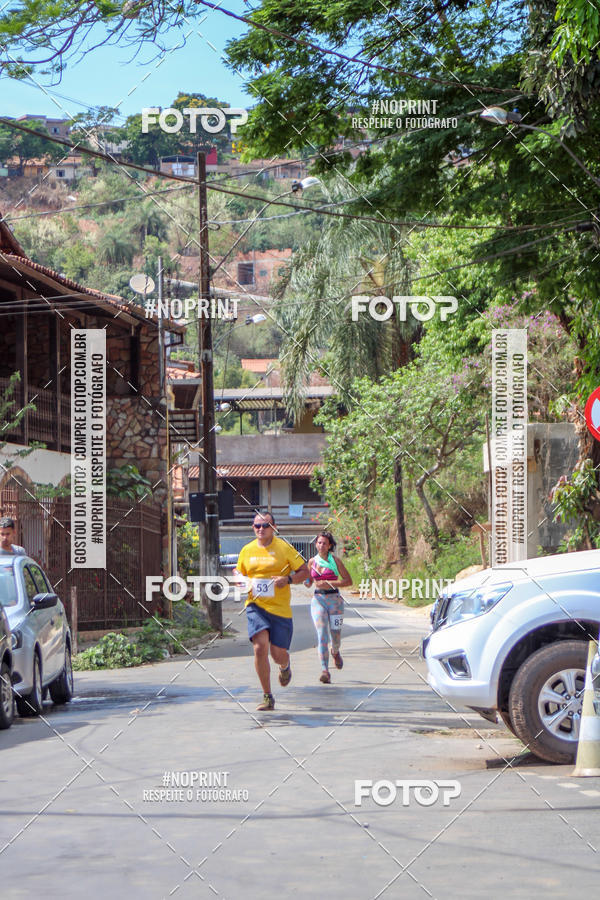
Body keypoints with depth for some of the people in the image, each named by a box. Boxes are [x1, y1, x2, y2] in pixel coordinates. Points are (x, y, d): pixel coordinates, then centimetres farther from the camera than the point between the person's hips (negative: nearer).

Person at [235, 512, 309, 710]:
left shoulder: (284, 547, -2)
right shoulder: (247, 550, 7)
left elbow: (304, 571, 0)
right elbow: (239, 571, 23)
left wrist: (288, 579, -19)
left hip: (280, 607, -2)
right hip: (255, 606, 2)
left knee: (278, 653, 1)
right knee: (260, 647, -17)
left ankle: (285, 666, 43)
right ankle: (267, 697, -6)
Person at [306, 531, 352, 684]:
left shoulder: (335, 560, 1)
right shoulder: (312, 562, 9)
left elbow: (348, 581, -2)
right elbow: (308, 583, 20)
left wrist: (329, 583, -13)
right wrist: (304, 578, -3)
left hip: (334, 599, -1)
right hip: (318, 600, 1)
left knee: (336, 635, 3)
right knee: (322, 635, -13)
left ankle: (335, 652, 41)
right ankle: (325, 670, -18)